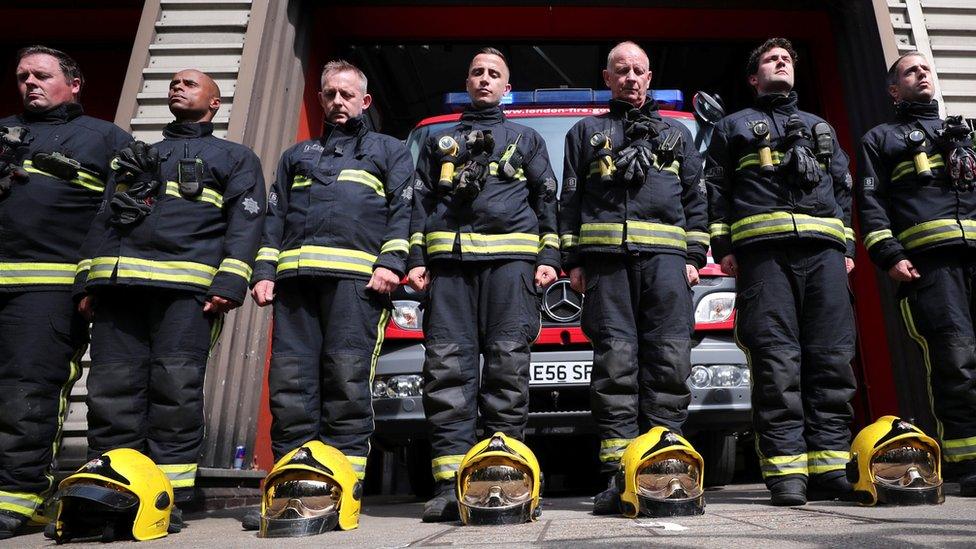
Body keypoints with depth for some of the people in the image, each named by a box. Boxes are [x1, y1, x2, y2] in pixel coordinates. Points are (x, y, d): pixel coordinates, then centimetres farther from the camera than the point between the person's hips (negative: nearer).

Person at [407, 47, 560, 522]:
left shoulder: (526, 138, 24)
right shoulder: (440, 141, 27)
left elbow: (547, 199, 15)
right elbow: (421, 201, 19)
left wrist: (548, 256, 2)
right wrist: (417, 259, 6)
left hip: (511, 257, -1)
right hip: (449, 259, 2)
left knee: (508, 361, -9)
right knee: (447, 363, -8)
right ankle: (450, 480, -6)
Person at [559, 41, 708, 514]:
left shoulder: (677, 133, 27)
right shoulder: (587, 131, 23)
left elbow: (695, 198, 20)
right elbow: (570, 199, 15)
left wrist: (694, 255, 6)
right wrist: (572, 260, 4)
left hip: (665, 254, 2)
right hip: (605, 254, -1)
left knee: (669, 359, -8)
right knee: (615, 360, -8)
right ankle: (617, 474, -6)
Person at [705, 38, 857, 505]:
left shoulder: (821, 128, 32)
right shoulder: (734, 126, 21)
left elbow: (843, 189, 26)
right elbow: (715, 190, 11)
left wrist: (847, 246, 12)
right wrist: (722, 247, -2)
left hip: (824, 248, 4)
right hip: (762, 248, -4)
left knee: (831, 359, -5)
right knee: (777, 361, -11)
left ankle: (830, 465, -3)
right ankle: (787, 470, -10)